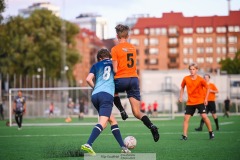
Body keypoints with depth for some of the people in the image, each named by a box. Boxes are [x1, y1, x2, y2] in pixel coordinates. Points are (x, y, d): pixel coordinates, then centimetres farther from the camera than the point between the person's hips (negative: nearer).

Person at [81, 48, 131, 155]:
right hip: (107, 94, -4)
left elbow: (88, 79, 6)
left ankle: (123, 146, 17)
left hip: (95, 95, 4)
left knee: (112, 120, 17)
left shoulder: (96, 65, 19)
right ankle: (88, 144, -37)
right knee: (102, 123, -16)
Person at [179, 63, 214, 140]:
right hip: (190, 102, 3)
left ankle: (211, 132, 4)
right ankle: (184, 136, 0)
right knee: (186, 118, -4)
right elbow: (182, 87, 14)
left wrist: (206, 99, -5)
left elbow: (207, 88, 0)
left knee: (204, 116, -13)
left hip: (200, 101, -3)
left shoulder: (200, 80, -11)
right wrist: (181, 97, 6)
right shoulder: (186, 79, -3)